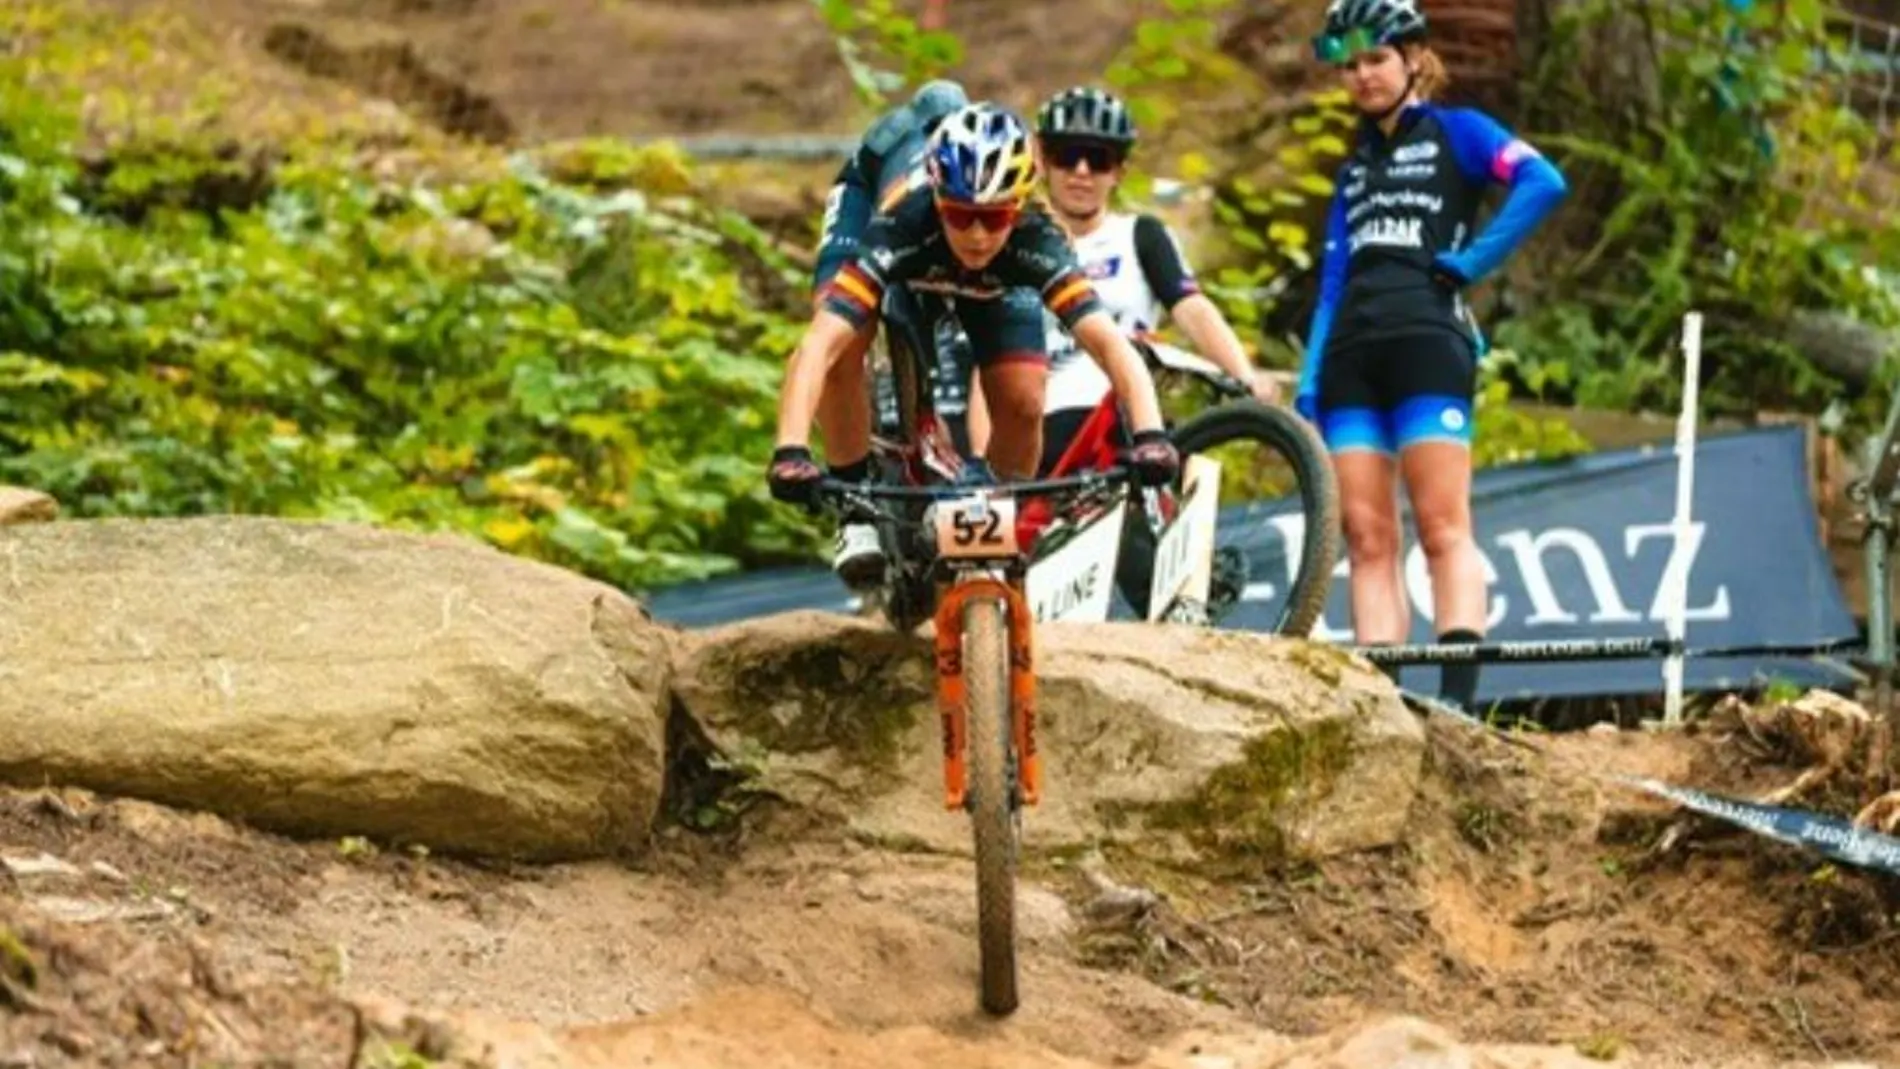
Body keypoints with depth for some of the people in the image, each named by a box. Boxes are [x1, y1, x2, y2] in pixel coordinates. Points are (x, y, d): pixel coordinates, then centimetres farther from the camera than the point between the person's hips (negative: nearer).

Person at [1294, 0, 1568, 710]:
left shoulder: (1454, 132, 8)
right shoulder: (1354, 166, 25)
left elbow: (1542, 183, -11)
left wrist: (1469, 263, -10)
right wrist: (1307, 386, 11)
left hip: (1427, 340, -6)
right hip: (1350, 353, 6)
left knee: (1443, 526, -13)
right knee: (1365, 535, -3)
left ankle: (1457, 696, -23)